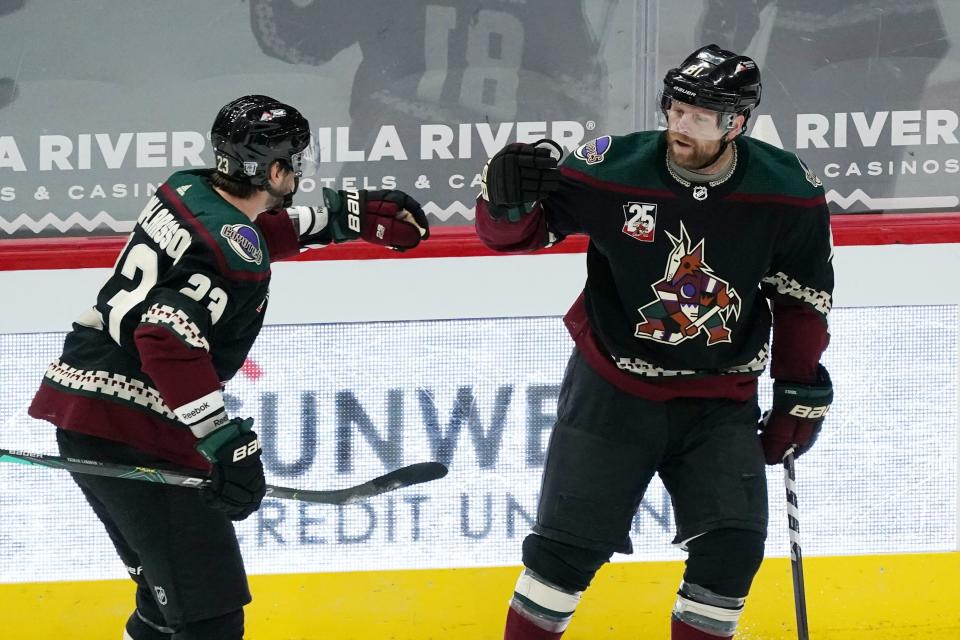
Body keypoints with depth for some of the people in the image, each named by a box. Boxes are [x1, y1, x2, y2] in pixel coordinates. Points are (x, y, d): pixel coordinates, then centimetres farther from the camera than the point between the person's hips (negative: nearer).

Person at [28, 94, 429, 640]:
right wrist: (225, 440, -30)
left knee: (168, 591, 24)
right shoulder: (236, 253, -17)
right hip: (129, 432, -10)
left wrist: (343, 217, 29)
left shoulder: (188, 189, 10)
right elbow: (169, 338, -30)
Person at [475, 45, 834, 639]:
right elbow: (513, 233, -10)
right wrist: (509, 198, -32)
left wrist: (801, 391, 4)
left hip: (721, 400, 2)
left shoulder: (788, 194, -12)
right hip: (613, 388, -2)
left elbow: (802, 298, 2)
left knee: (733, 543, -8)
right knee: (568, 542, -3)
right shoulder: (613, 170, -18)